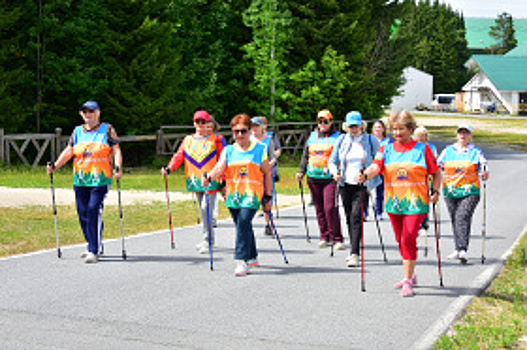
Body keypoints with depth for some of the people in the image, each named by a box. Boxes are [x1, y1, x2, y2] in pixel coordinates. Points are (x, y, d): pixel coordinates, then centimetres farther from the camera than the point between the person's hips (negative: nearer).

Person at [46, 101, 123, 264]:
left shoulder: (107, 129, 6)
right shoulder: (78, 131, 15)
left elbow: (116, 150, 1)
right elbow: (68, 151, 12)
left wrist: (118, 168, -16)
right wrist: (55, 166, -2)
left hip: (100, 179, -5)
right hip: (80, 180, 5)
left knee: (94, 211, -15)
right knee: (83, 213, 5)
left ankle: (94, 251, -13)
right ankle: (94, 246, 22)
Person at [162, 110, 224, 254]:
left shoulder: (215, 140, 3)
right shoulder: (188, 140, 11)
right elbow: (179, 156, 0)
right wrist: (169, 168, -18)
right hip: (195, 181, 4)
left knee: (206, 209, -16)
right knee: (203, 210, 13)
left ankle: (207, 240, -10)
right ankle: (209, 239, 26)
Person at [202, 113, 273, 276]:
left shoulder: (259, 150, 4)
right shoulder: (228, 151, 10)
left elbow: (267, 173, 8)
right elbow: (219, 167, -5)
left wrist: (268, 197, 6)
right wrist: (209, 178, -27)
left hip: (252, 195, -4)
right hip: (233, 195, 4)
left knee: (243, 223, -20)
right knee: (243, 227, 12)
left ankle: (241, 261, -19)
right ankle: (252, 257, 32)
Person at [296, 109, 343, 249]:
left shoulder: (337, 137, 2)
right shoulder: (312, 137, 15)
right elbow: (305, 155, 22)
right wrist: (301, 172, 13)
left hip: (330, 178, -5)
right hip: (314, 178, 5)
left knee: (330, 208, -14)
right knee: (319, 209, 7)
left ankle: (337, 239, -9)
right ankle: (324, 236, 17)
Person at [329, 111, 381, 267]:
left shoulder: (371, 140, 0)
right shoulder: (341, 140, 8)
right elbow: (332, 160, 13)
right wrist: (335, 173, -7)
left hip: (363, 185, -4)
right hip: (346, 184, 4)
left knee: (356, 216, -16)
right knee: (349, 218, 10)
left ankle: (355, 254, -21)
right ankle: (354, 251, 24)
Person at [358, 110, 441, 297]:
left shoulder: (422, 149, 4)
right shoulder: (387, 150, 9)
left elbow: (436, 173, 10)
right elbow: (376, 166, -9)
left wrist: (435, 191, -2)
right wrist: (365, 175, -28)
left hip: (415, 203, -4)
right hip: (393, 203, 4)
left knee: (408, 239, -14)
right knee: (401, 241, 13)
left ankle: (408, 282, -9)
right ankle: (410, 276, 31)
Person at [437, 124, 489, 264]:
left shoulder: (475, 152, 7)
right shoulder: (448, 151, 13)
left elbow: (483, 165, 1)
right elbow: (438, 165, 12)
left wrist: (485, 173, -22)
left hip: (470, 191, -3)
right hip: (450, 191, 3)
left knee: (462, 218, -18)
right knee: (454, 220, 7)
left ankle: (463, 250, -24)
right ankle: (458, 250, 18)